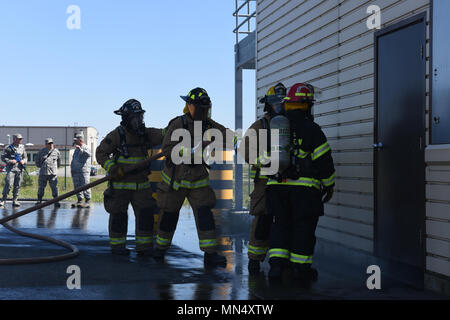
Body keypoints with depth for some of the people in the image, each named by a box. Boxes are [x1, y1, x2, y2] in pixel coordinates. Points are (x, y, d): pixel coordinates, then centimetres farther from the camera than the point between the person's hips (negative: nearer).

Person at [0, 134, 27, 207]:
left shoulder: (22, 147, 13)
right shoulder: (8, 148, -1)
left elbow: (25, 157, 20)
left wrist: (24, 161, -2)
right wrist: (10, 161, -14)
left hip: (20, 169, 5)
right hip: (11, 169, -5)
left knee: (17, 186, 6)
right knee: (8, 184, -12)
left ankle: (15, 201, 13)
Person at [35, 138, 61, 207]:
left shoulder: (56, 151, 5)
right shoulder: (42, 151, 4)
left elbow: (59, 161, 19)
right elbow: (37, 160, 17)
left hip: (53, 173, 0)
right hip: (43, 173, 1)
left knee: (54, 187, -4)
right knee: (41, 187, 4)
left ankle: (56, 202, -1)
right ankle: (39, 201, 12)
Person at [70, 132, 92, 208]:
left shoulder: (86, 148, -2)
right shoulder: (76, 150, 21)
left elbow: (88, 154, -24)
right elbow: (73, 159, 26)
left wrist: (81, 149, -33)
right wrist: (71, 168, 16)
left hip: (84, 171, -8)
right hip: (75, 171, 8)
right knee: (77, 186, 7)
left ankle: (88, 201, -6)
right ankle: (80, 200, 13)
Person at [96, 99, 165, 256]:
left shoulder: (145, 134, 7)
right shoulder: (116, 135, -8)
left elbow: (163, 135, -2)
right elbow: (101, 153, -7)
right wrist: (112, 168, -19)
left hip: (141, 185, 5)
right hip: (120, 184, -4)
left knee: (146, 214, 2)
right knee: (118, 215, 3)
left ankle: (144, 247, 10)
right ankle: (117, 245, 17)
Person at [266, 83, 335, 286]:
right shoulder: (310, 129, -8)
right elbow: (324, 160, -7)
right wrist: (329, 185, 4)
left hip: (277, 186, 4)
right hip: (304, 187, -4)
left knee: (281, 224, 14)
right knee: (304, 227, 6)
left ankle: (276, 263, 2)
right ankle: (301, 269, 11)